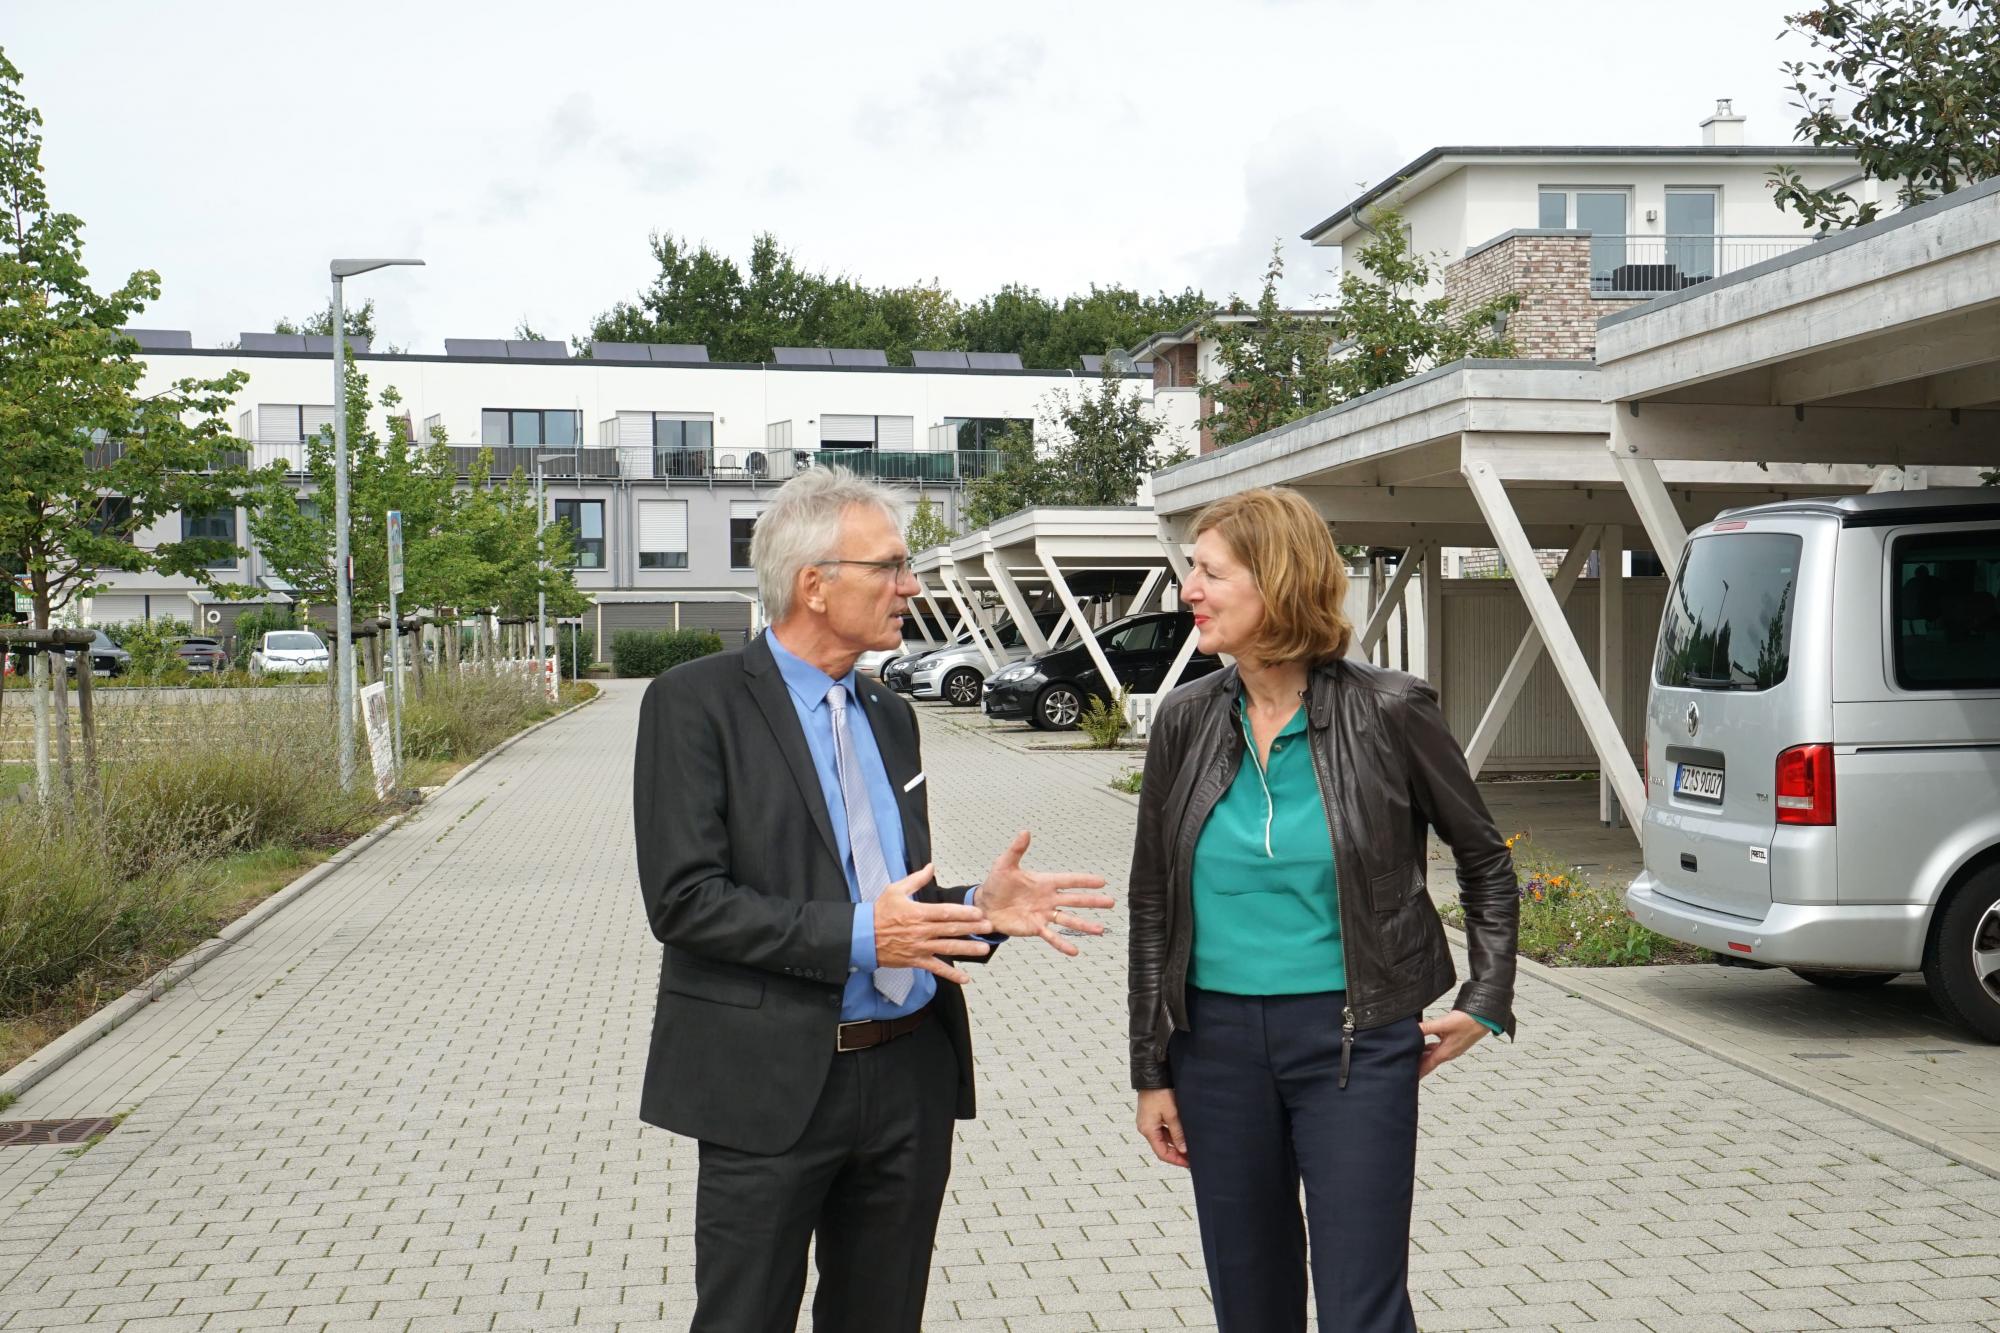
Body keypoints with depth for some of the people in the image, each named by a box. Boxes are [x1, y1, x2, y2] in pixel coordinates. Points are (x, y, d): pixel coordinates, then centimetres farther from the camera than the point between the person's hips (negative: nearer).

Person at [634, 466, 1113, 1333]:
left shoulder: (889, 715, 13)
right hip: (774, 1084, -6)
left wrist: (977, 908, -4)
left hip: (910, 1075, 6)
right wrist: (856, 935, -22)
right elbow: (683, 898, -16)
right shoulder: (696, 702, -9)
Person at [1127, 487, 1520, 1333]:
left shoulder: (1387, 713, -9)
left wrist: (1486, 1002, 0)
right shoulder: (1185, 722, 0)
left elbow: (1487, 863, 6)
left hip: (1353, 1042, -3)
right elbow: (1152, 904, 7)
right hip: (1217, 1040, 4)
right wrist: (1151, 1071, 6)